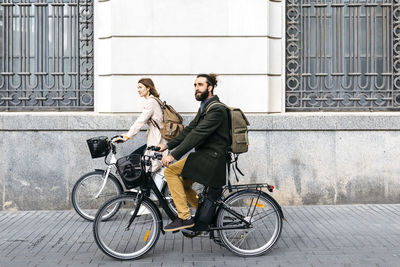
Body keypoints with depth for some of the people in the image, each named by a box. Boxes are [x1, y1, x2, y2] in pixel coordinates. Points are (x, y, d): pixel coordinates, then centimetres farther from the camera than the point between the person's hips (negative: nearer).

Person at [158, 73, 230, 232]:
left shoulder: (216, 109, -17)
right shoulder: (205, 107, 17)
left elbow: (197, 134, -26)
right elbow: (189, 130, 16)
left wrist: (174, 155, -30)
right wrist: (168, 145, 6)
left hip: (211, 158, -10)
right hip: (204, 155, 10)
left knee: (170, 171, -16)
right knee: (183, 184, 17)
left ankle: (184, 217, -12)